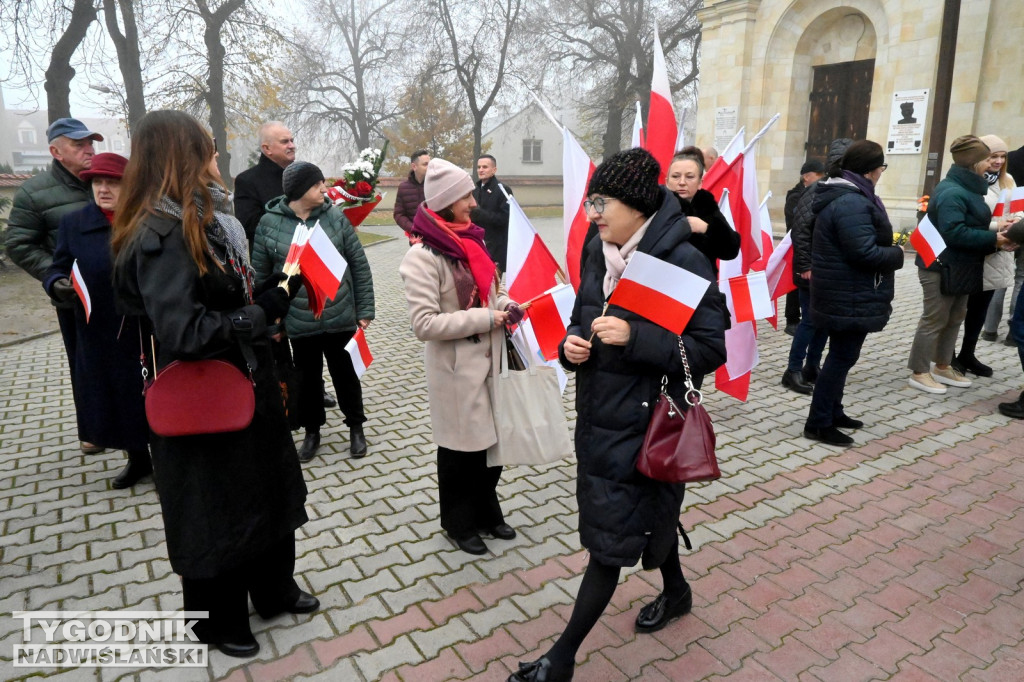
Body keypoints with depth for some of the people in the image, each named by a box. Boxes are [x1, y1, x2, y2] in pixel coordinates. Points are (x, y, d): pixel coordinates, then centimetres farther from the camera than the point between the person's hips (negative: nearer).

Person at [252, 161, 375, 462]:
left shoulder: (335, 216, -3)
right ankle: (312, 431, 35)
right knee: (307, 377, 15)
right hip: (298, 321, 0)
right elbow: (260, 275, 2)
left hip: (340, 316, 0)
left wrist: (365, 309, -2)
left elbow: (359, 265, 0)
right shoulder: (269, 223, -4)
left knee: (345, 373, 13)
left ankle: (356, 427, 32)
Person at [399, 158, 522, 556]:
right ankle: (460, 523, 31)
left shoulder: (472, 241, 6)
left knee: (493, 438, 17)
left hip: (490, 361, 7)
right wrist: (485, 318, -21)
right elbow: (424, 324, -23)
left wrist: (506, 306, -2)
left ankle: (487, 511, 38)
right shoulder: (423, 256, -18)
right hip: (456, 369, -7)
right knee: (461, 446, 9)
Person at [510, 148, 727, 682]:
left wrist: (635, 337, -29)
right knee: (647, 509, 25)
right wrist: (572, 343, -9)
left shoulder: (683, 258, -18)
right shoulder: (598, 250, 3)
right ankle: (676, 592, 53)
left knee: (610, 535, 2)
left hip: (645, 421, -7)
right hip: (598, 412, 7)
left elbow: (711, 349, -18)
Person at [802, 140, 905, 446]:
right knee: (842, 357, -5)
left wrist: (890, 248, 10)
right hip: (850, 297, -11)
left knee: (841, 354, 18)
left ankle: (833, 413, 30)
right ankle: (818, 424, 2)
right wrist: (898, 254, -9)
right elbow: (864, 253, -27)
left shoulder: (839, 195, 13)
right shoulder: (852, 203, -22)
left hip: (842, 293, 11)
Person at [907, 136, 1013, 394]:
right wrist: (992, 239, -22)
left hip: (959, 267, 10)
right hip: (941, 267, -10)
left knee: (954, 318, 17)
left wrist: (994, 235, 1)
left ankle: (941, 366, 28)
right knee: (934, 320, -2)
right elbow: (954, 232, -29)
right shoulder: (952, 192, -20)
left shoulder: (967, 188, 12)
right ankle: (919, 372, 8)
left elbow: (970, 225, 17)